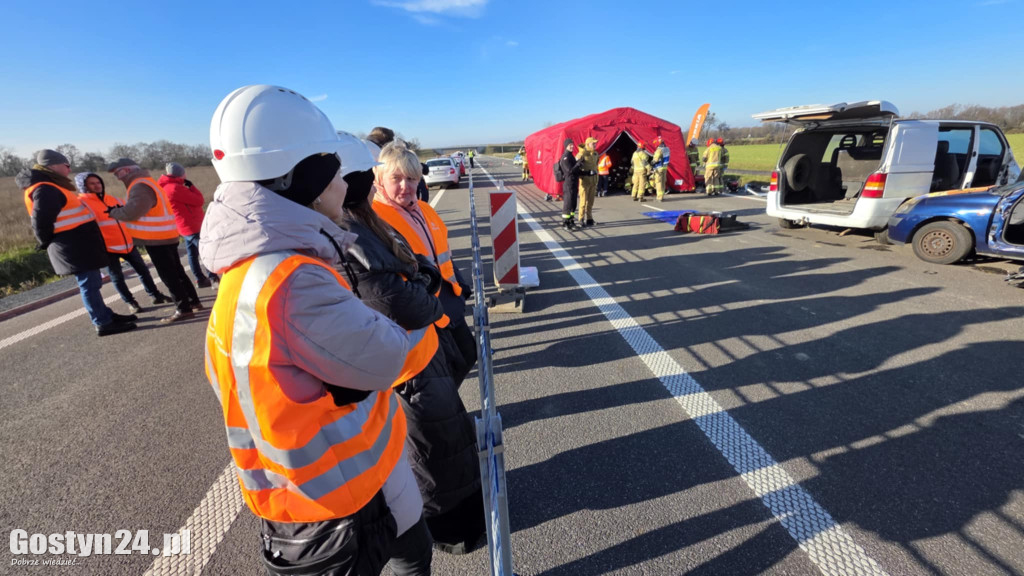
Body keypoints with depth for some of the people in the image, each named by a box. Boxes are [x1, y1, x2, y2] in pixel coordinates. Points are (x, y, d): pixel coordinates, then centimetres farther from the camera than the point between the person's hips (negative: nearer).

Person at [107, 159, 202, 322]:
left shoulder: (140, 186, -15)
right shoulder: (146, 183, 18)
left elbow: (132, 212, -21)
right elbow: (140, 208, 17)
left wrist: (113, 212, -4)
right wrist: (119, 209, 5)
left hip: (156, 239, -10)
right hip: (165, 236, 10)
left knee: (168, 275, -6)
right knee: (176, 271, 15)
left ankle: (184, 309, -4)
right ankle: (194, 301, 20)